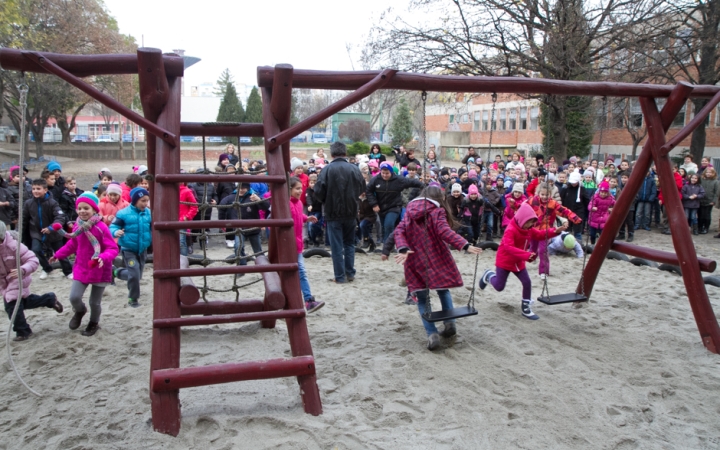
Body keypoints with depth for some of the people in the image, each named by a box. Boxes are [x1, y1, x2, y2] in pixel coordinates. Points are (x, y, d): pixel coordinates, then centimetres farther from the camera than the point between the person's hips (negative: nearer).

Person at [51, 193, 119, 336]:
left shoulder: (101, 228, -21)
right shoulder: (77, 226, -4)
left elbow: (113, 249, -20)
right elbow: (72, 245, 15)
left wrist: (103, 258, -37)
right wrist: (58, 255, 14)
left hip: (99, 271, -4)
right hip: (81, 269, 4)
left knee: (95, 302, 9)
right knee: (74, 297, -8)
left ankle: (94, 323, 38)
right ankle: (80, 311, 29)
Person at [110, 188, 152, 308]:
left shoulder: (149, 213, -2)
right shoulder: (124, 213, -16)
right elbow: (113, 226, -14)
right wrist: (116, 232, -35)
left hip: (142, 249, 5)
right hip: (128, 249, -5)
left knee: (138, 275, 18)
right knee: (134, 274, -14)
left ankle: (117, 272, 50)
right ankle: (133, 299, 8)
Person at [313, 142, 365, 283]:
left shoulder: (327, 169, -12)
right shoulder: (355, 169, -3)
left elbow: (319, 191, -14)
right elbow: (362, 188, 6)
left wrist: (326, 201, 6)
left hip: (333, 212, -3)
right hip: (351, 212, 3)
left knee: (337, 245, 4)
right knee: (349, 243, 17)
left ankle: (340, 276, 5)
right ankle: (350, 273, 17)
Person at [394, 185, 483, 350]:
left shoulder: (410, 211, 11)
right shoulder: (437, 211, -1)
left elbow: (399, 231, -3)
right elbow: (444, 231, -19)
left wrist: (402, 249, -16)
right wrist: (465, 245, -25)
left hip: (415, 261, 2)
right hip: (435, 258, -2)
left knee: (422, 298, 7)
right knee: (443, 289, 21)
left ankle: (432, 334, -4)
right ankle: (449, 324, 13)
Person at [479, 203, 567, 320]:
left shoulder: (529, 229, -1)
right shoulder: (511, 229, -28)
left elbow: (540, 234, 6)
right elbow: (508, 247, -39)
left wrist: (556, 231, -11)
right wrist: (526, 255, -48)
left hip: (518, 262, 7)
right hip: (504, 261, -7)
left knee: (527, 283, 0)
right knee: (499, 287, 3)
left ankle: (525, 308, 14)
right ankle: (489, 275, 36)